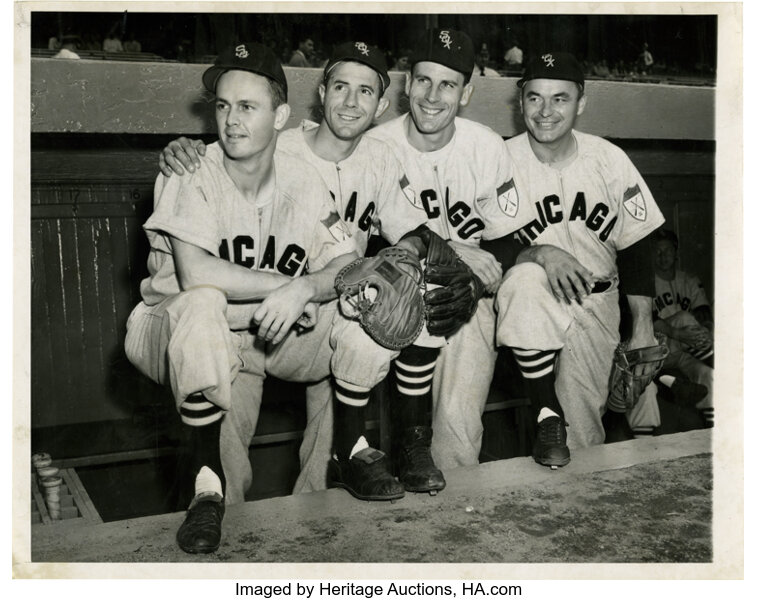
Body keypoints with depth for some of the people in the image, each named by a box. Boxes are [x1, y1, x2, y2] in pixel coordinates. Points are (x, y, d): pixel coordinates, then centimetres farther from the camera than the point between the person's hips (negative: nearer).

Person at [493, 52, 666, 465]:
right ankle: (547, 416, -22)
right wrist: (539, 253, -30)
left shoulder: (609, 160, 0)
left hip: (596, 300, 1)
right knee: (526, 280, -39)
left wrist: (643, 329, 0)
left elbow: (635, 248, 6)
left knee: (582, 436, -15)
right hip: (529, 292, -1)